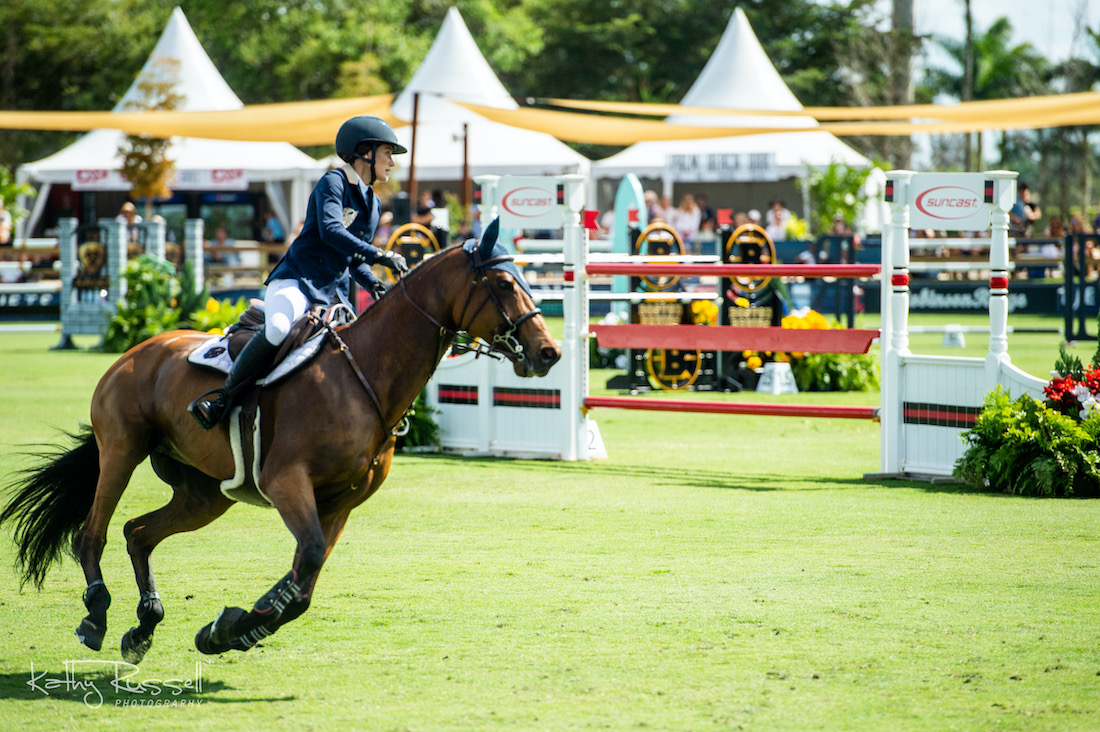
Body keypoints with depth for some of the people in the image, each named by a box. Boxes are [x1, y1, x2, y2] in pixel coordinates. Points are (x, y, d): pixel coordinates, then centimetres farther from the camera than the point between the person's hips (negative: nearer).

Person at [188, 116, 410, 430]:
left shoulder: (373, 205, 21)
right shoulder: (333, 183, -3)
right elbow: (330, 230, -20)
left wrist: (373, 284, 7)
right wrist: (378, 255, -26)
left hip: (334, 293, 9)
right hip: (297, 280, -8)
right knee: (279, 326, -37)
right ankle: (223, 396, -27)